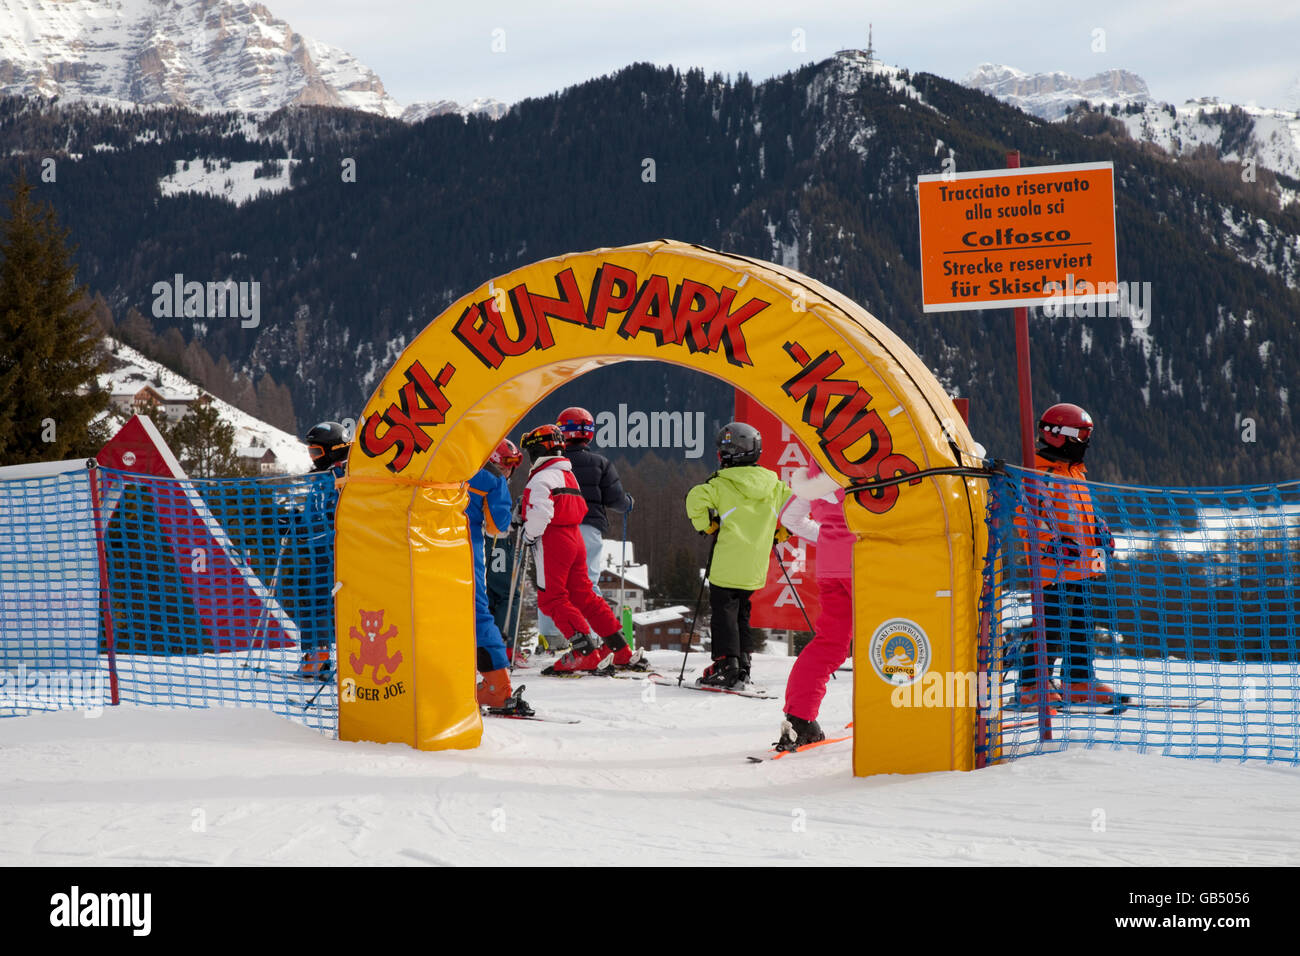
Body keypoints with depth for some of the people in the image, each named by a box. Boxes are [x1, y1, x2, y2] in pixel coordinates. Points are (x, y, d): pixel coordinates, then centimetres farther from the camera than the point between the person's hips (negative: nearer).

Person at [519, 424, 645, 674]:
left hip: (552, 541, -9)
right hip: (575, 538, 9)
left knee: (552, 599, -6)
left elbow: (540, 512, -22)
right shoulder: (567, 474, 20)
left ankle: (587, 653, -16)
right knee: (583, 595, 12)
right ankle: (622, 652, 10)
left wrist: (529, 534, -8)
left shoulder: (543, 477, -11)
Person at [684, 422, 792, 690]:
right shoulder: (774, 486, 7)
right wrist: (779, 532, 19)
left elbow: (696, 499, -22)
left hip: (727, 565, -5)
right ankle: (743, 665, 16)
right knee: (742, 614, 19)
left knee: (723, 613, 3)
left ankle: (727, 666, -5)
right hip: (757, 568, 5)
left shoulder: (721, 485, -8)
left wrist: (706, 525, -6)